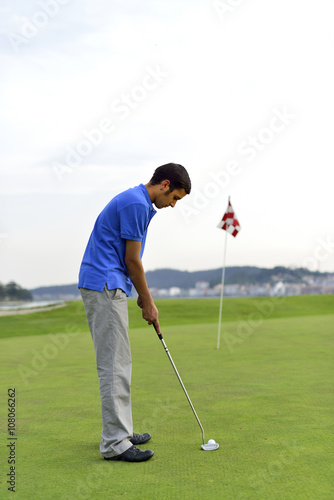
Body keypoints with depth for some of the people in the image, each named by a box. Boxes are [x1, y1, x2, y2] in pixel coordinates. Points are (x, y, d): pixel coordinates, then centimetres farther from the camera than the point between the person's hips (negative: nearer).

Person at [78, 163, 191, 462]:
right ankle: (114, 443, -3)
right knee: (114, 365, -8)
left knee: (117, 364, 14)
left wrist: (144, 297, 19)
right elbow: (132, 260, -14)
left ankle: (121, 432, 21)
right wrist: (148, 302, -4)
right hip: (105, 287, -11)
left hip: (108, 287, 11)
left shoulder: (136, 202, 18)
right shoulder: (136, 204, -14)